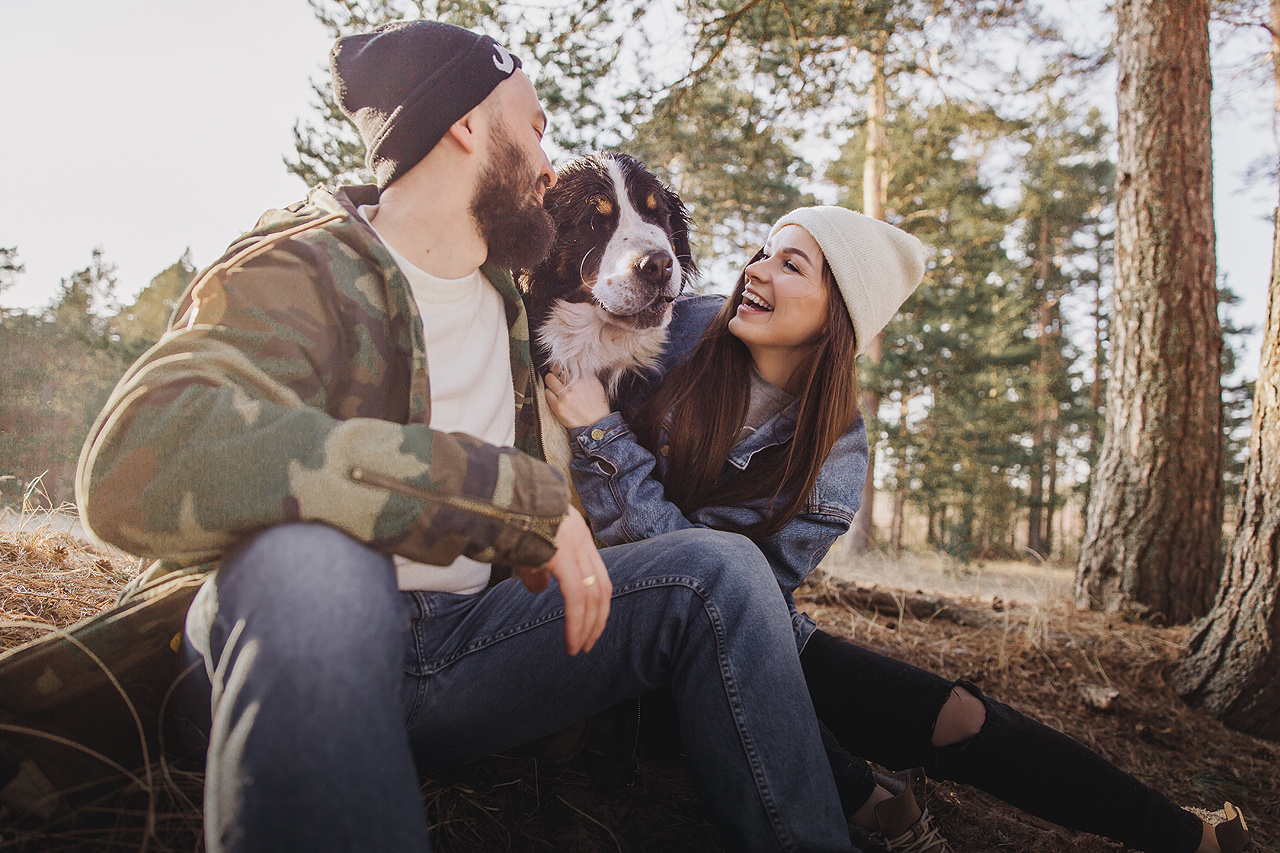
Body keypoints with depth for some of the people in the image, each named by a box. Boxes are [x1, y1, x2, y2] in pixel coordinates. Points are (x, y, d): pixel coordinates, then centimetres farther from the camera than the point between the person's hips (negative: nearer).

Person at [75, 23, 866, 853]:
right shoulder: (303, 266, -11)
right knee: (315, 558, -39)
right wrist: (512, 497, -34)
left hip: (457, 642, 6)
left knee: (717, 568, -9)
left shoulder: (507, 298, 11)